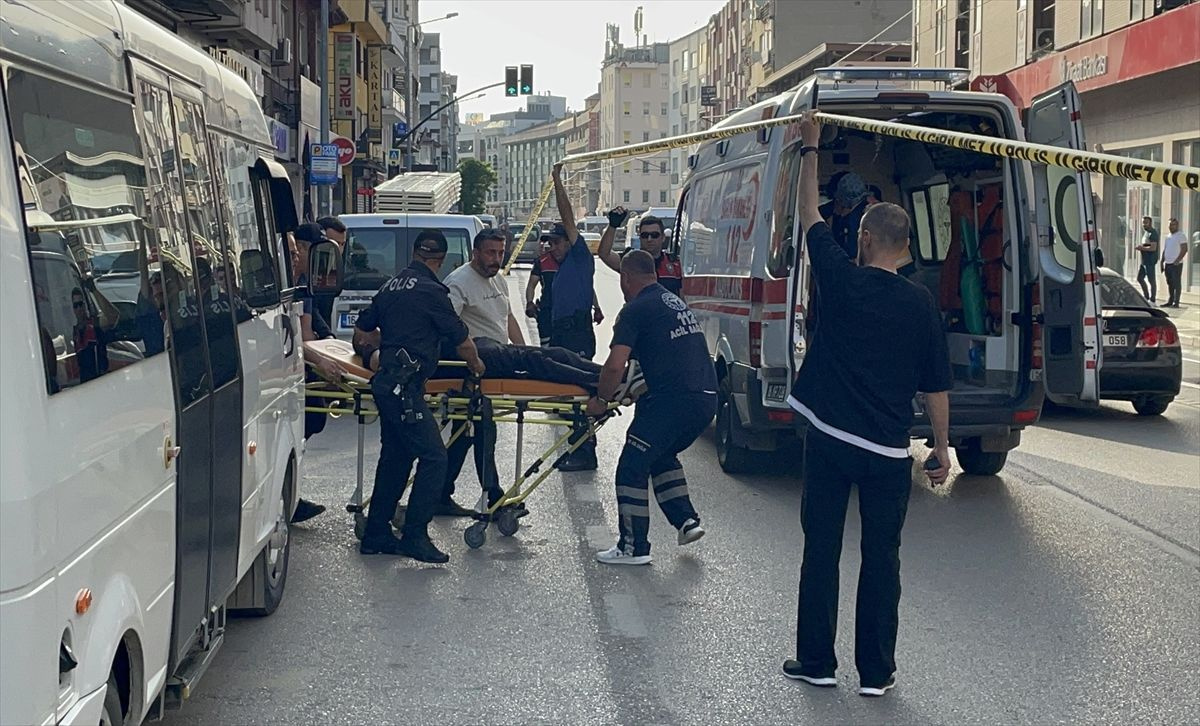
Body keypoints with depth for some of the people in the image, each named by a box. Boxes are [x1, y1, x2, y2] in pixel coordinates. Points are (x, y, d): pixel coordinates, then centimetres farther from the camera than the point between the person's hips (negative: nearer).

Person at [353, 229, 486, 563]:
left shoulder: (391, 285, 14)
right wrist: (475, 364, 15)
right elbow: (460, 339, -4)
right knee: (434, 457, -8)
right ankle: (414, 536, -10)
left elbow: (364, 326, 27)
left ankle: (376, 534, 19)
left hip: (386, 382, 9)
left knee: (395, 457, 15)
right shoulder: (431, 291, -10)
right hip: (405, 385, -9)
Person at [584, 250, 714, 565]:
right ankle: (686, 520, 23)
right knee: (662, 455, 29)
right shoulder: (675, 301, 21)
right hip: (707, 398, 9)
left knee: (632, 468, 2)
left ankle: (634, 547, 5)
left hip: (672, 400, -9)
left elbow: (615, 365, -15)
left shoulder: (636, 309, -5)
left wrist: (602, 399, 0)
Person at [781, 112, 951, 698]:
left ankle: (815, 661, 17)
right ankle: (876, 671, 14)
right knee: (881, 557, 9)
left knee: (821, 551, 9)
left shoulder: (843, 281, -7)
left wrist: (810, 149, 18)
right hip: (887, 451, 1)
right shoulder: (921, 305, -3)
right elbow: (936, 387, 2)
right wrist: (942, 448, 13)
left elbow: (811, 216, 7)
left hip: (829, 439, 0)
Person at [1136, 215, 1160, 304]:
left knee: (1152, 280, -4)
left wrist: (1142, 248, -13)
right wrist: (1141, 247, 10)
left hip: (1150, 261, -10)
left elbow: (1153, 248, -21)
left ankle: (1152, 300, 0)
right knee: (1140, 278, 13)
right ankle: (1147, 297, 21)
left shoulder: (1153, 233, -13)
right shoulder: (1145, 233, 18)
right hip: (1144, 260, 10)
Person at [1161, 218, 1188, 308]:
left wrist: (1177, 260, -20)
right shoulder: (1168, 237, 17)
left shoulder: (1181, 236, -6)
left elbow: (1184, 249, -13)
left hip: (1176, 264, -7)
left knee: (1176, 283, -6)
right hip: (1167, 263, 7)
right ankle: (1170, 301, 15)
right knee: (1170, 284, 10)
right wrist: (1162, 262, 16)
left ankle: (1176, 302, -6)